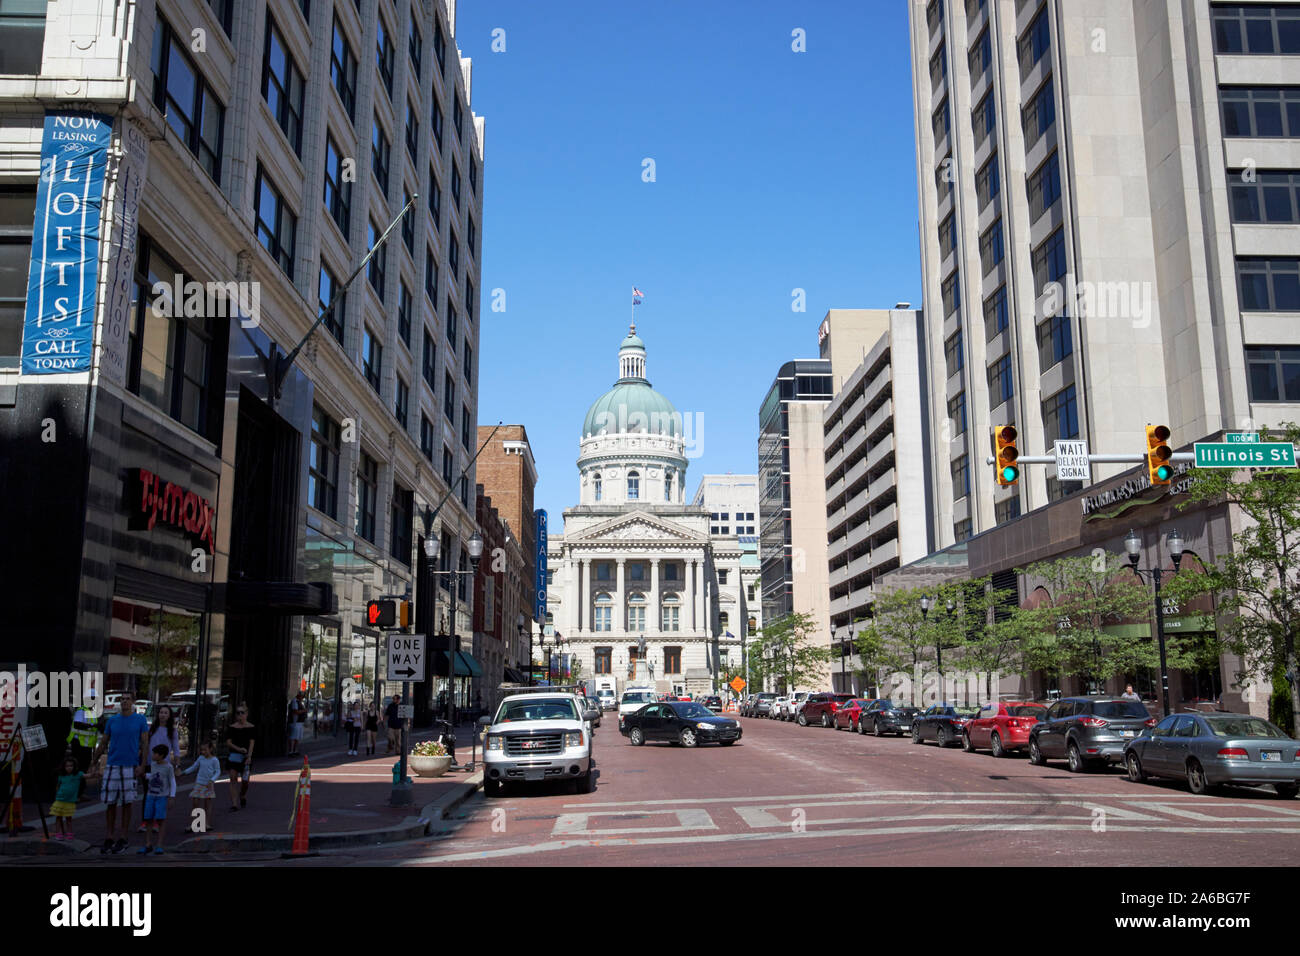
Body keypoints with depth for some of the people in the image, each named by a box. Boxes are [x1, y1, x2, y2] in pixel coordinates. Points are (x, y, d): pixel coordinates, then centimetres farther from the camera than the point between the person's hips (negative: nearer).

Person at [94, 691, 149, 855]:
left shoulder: (140, 720, 2)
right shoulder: (112, 720, 8)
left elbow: (145, 744, 2)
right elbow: (103, 743, 14)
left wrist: (142, 766, -6)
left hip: (130, 766, -2)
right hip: (111, 766, 2)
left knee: (127, 803, 1)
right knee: (110, 803, 4)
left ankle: (122, 839, 8)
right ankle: (108, 838, 12)